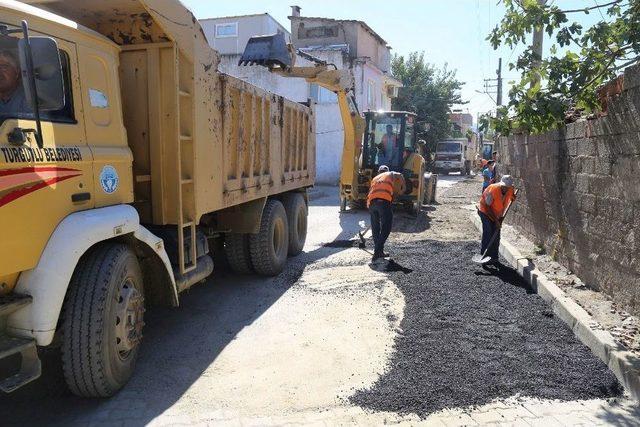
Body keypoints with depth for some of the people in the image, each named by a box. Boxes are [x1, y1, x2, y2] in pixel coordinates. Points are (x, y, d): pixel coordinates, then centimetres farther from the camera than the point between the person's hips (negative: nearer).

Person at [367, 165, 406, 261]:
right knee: (386, 228, -1)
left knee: (375, 228, 13)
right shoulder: (391, 174, 24)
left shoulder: (374, 179, 33)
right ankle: (377, 251, -12)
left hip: (371, 202, 5)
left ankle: (379, 252, 18)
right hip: (384, 201, -5)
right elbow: (399, 176, 7)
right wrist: (401, 189, 19)